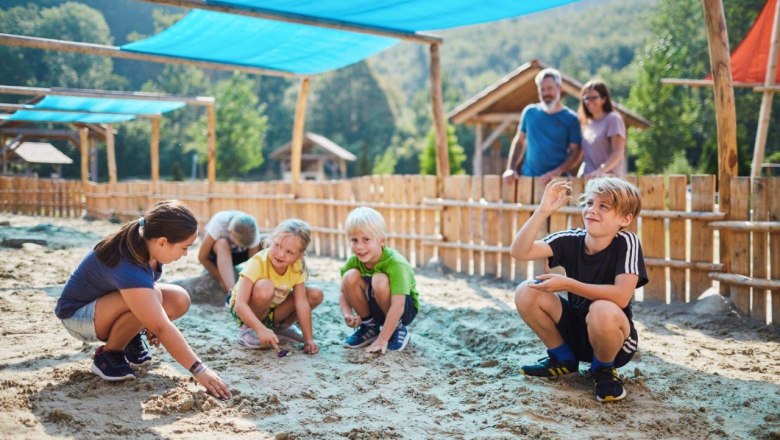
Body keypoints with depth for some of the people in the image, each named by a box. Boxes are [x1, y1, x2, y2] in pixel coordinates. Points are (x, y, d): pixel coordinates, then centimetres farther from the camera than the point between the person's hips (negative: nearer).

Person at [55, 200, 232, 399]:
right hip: (78, 314, -8)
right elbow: (163, 329, -39)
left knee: (180, 300, -12)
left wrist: (151, 322, 1)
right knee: (147, 300, -35)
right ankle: (108, 354, -12)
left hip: (106, 297, 8)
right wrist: (199, 370, -38)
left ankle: (129, 338, 8)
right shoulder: (129, 268, -38)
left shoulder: (143, 241, -14)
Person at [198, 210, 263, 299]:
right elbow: (202, 257, -25)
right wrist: (222, 279, -26)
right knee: (222, 243, -39)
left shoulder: (253, 233, -29)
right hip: (218, 254, -2)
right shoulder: (219, 223, -35)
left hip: (237, 254, 2)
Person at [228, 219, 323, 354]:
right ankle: (246, 329, -12)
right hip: (247, 312, -5)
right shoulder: (258, 263, -32)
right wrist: (261, 330, -48)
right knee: (265, 287, -37)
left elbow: (301, 303, -16)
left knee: (316, 295, -11)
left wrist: (309, 339, -21)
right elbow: (240, 305, -37)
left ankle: (280, 327, 9)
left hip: (273, 311, 5)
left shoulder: (297, 267, -16)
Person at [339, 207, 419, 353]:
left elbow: (398, 307, -35)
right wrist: (348, 314, -25)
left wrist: (382, 339, -36)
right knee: (350, 277, -22)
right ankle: (369, 327, 0)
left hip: (405, 309, -5)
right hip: (375, 308, 5)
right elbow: (344, 293, -4)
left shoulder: (396, 264, -30)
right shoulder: (354, 261, -14)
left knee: (380, 280, -35)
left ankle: (399, 329, -10)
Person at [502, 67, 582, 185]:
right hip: (528, 177, 2)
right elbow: (519, 141, 15)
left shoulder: (570, 118, 0)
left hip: (557, 180, -2)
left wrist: (558, 171, -17)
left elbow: (575, 151, -2)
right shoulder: (530, 112, 8)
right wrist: (510, 168, 3)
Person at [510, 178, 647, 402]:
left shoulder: (626, 243, -19)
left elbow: (621, 296, -32)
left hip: (615, 339, -5)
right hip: (575, 330, 5)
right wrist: (543, 211, -29)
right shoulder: (571, 239, -9)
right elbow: (519, 251, -20)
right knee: (526, 292, -15)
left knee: (602, 310, -38)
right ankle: (563, 359, 8)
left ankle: (604, 369, -4)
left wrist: (567, 284, -32)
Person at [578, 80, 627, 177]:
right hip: (588, 179, 7)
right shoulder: (587, 123, 19)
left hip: (610, 178, -6)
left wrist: (601, 170, -26)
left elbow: (618, 153, -11)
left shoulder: (613, 119, -2)